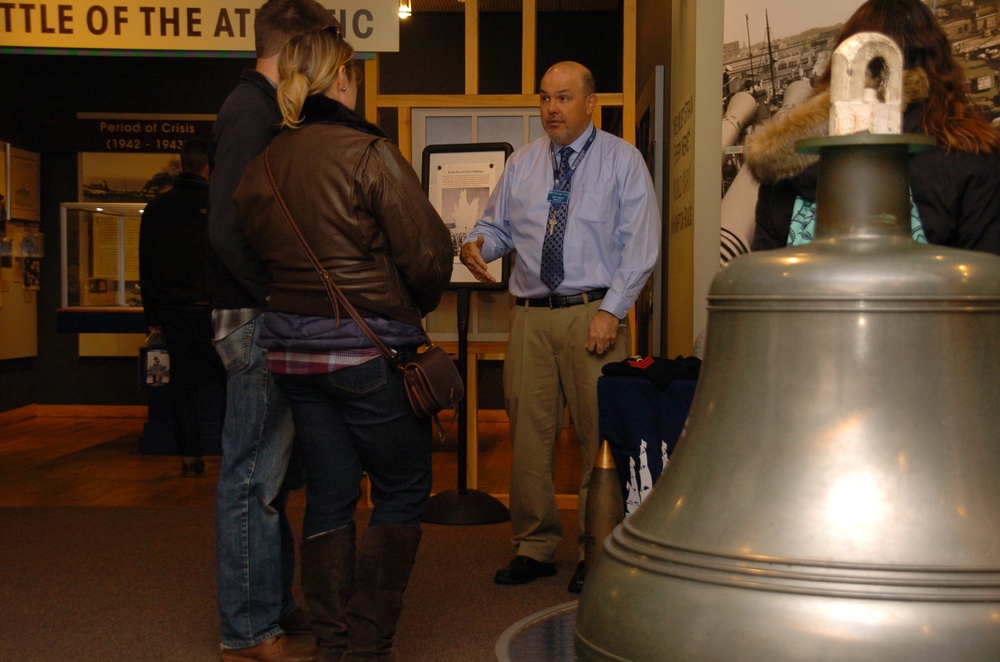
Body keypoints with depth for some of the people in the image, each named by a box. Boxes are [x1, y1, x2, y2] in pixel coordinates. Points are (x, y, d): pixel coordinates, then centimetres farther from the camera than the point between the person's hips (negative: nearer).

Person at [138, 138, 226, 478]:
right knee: (226, 378, 5)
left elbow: (146, 266, 12)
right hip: (209, 307, -4)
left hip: (171, 309, 4)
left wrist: (152, 313, 16)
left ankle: (189, 456, 8)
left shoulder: (155, 208, 8)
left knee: (182, 380, 8)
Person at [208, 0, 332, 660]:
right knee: (254, 475, -2)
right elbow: (228, 228, -23)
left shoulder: (262, 110, 17)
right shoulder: (253, 115, -13)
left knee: (270, 468, 16)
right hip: (257, 321, -10)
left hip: (269, 318, 10)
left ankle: (273, 602, 29)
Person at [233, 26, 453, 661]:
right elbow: (428, 252, -14)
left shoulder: (264, 164, 7)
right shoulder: (368, 152, -12)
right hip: (367, 346, -6)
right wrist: (414, 308, 5)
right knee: (403, 491, 8)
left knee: (329, 494, 14)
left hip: (291, 346, 7)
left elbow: (255, 249, 12)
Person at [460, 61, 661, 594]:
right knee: (528, 434, 5)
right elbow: (497, 225, 19)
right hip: (530, 315, 4)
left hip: (595, 314, -3)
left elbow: (640, 245, -4)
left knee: (599, 435, 0)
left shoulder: (623, 161, 3)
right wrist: (476, 245, -6)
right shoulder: (520, 164, 16)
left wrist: (611, 311, -13)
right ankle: (534, 546, 20)